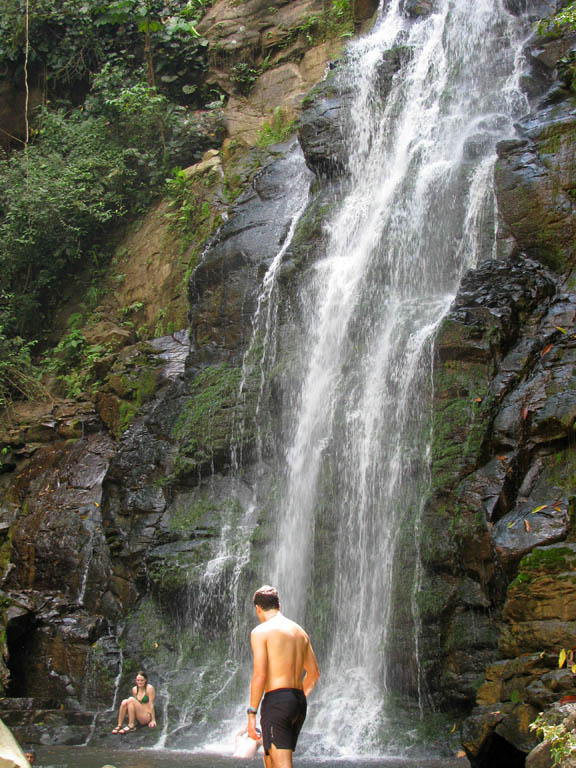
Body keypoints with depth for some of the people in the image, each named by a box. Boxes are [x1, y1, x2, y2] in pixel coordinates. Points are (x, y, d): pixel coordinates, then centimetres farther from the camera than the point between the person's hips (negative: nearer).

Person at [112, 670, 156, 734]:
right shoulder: (134, 689, 8)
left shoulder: (149, 688, -10)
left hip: (147, 717, -6)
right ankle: (119, 725, -16)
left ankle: (131, 726, -24)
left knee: (131, 699, -25)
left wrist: (153, 720, -14)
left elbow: (151, 705, -12)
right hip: (138, 718, 6)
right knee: (124, 702, -18)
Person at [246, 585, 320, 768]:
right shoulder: (300, 632, 16)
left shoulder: (260, 631, -6)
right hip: (300, 704, 8)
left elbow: (259, 675, -14)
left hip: (276, 700, -8)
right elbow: (314, 673, 23)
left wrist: (251, 713, -12)